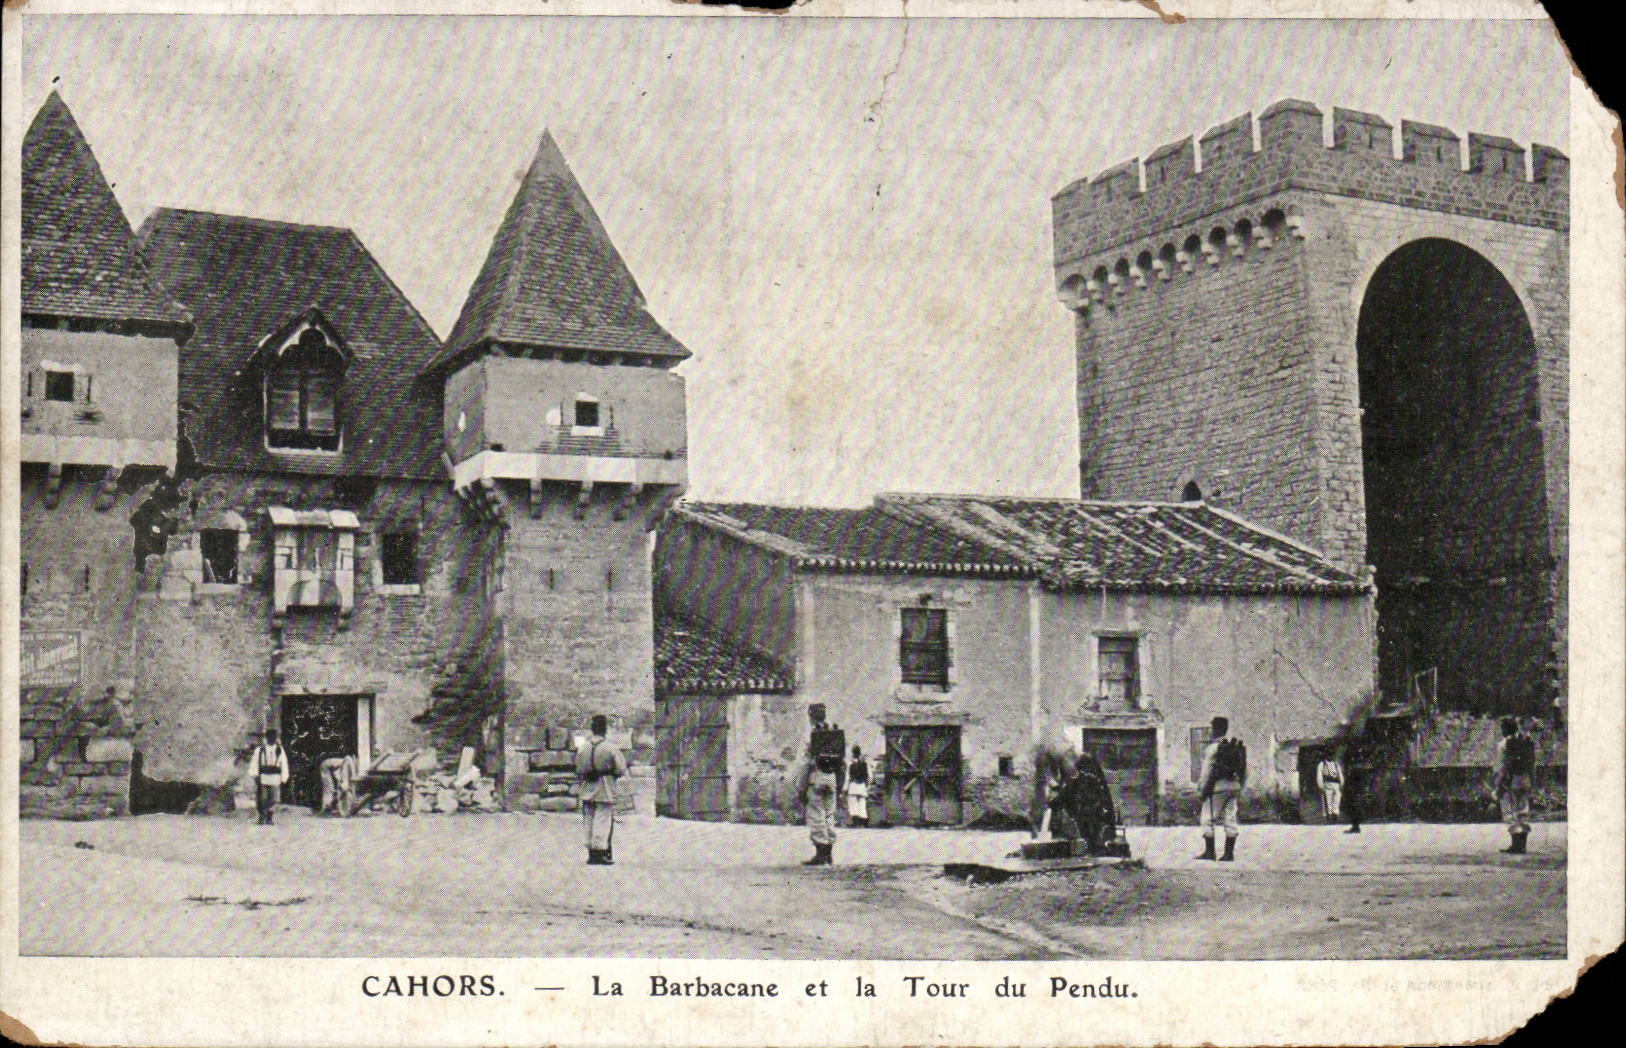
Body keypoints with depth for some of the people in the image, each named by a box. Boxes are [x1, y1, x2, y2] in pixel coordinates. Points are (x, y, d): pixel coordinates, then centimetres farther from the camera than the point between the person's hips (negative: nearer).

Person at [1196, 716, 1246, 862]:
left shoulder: (1213, 747, -9)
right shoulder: (1237, 747, 12)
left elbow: (1208, 770, -12)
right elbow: (1244, 772, 15)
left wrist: (1205, 788, -6)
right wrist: (1240, 791, 20)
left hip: (1218, 786, -6)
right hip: (1234, 787, 6)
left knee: (1208, 819, 1)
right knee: (1230, 819, 6)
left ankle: (1209, 851, -1)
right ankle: (1229, 853, 4)